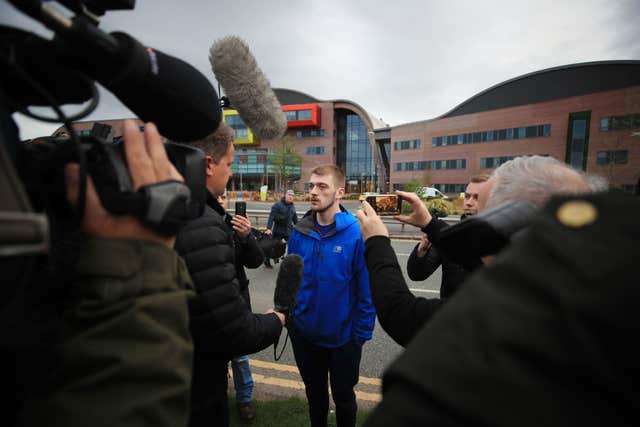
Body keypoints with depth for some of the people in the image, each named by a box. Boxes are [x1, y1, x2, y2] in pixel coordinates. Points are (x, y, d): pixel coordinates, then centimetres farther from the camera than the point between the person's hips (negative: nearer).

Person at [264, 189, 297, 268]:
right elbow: (271, 216, -19)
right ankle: (267, 262, 22)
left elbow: (295, 218, 18)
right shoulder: (278, 204, -12)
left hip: (288, 230, 5)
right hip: (278, 230, -5)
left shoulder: (292, 206, 8)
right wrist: (269, 228, -27)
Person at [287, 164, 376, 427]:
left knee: (343, 396, 23)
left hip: (343, 336, -3)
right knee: (314, 393, 28)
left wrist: (361, 333, -11)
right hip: (303, 334, 4)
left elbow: (367, 290, -15)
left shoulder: (357, 234, -20)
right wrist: (289, 316, 3)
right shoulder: (300, 232, -7)